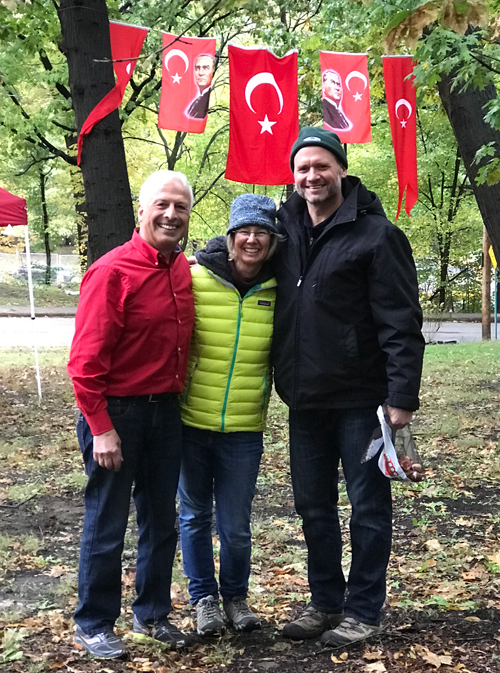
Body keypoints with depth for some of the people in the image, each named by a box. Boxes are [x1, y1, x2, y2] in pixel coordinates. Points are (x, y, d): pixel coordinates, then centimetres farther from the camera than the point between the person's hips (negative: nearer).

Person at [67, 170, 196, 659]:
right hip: (116, 414, -7)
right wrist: (101, 429, -18)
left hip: (166, 412, 7)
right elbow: (85, 359, -17)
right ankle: (93, 624, 21)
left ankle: (152, 613, 32)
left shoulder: (184, 271, 6)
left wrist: (180, 397, 10)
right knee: (106, 525, 4)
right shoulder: (112, 271, -15)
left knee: (161, 520, 16)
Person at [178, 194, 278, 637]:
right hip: (191, 423, 0)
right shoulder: (195, 278, -9)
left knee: (236, 526, 7)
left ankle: (236, 596, 32)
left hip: (244, 430, 1)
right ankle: (204, 598, 31)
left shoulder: (277, 291, -3)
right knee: (195, 516, 13)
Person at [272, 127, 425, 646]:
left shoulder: (375, 235, -9)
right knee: (313, 506, 14)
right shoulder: (286, 229, 8)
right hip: (305, 400, 6)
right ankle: (325, 603, 29)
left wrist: (402, 396, -18)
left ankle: (363, 611, 18)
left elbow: (402, 324, -13)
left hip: (360, 399, -6)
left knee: (368, 506, 6)